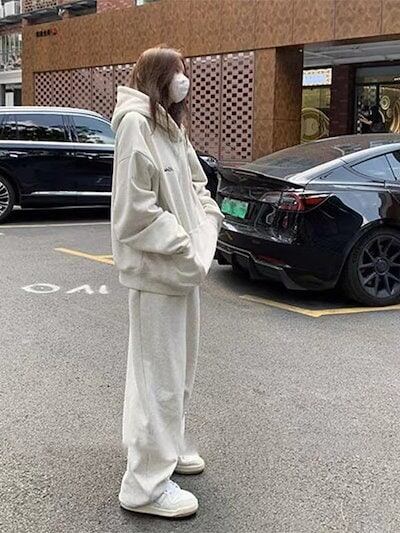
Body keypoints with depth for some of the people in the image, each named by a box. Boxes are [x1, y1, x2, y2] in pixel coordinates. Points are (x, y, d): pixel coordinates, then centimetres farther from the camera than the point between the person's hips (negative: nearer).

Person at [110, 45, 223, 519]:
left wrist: (208, 222, 2)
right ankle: (147, 484, 7)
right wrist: (184, 251, -19)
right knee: (160, 373, -4)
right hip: (156, 267, -10)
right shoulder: (135, 122, -14)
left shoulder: (169, 125, 16)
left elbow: (195, 182, 20)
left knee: (179, 366, 20)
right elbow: (137, 208, -20)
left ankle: (167, 445, 38)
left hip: (184, 264, 10)